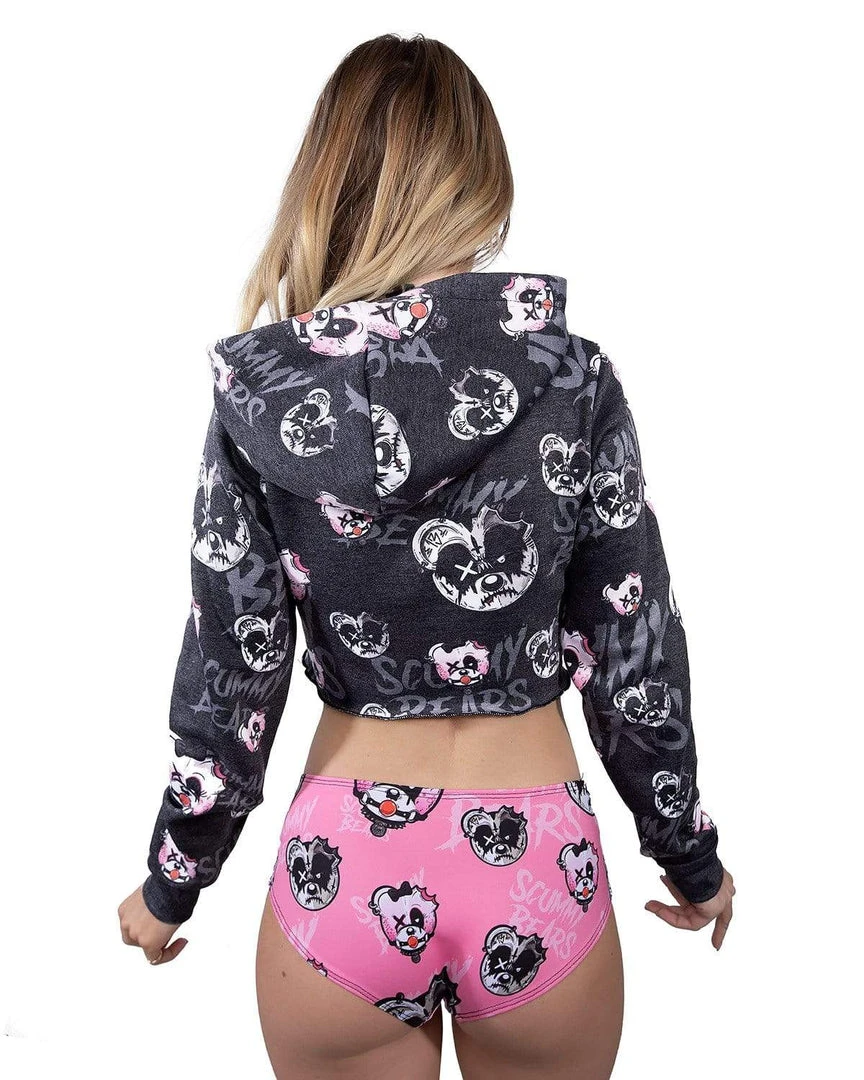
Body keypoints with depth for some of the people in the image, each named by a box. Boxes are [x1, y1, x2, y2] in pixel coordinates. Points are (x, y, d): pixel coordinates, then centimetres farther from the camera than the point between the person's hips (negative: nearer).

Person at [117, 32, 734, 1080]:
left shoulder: (257, 395, -10)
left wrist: (174, 880, 10)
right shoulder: (576, 381, -11)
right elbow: (637, 650, -6)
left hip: (343, 865, 0)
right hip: (537, 868, 1)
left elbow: (231, 670, -6)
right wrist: (689, 855, 10)